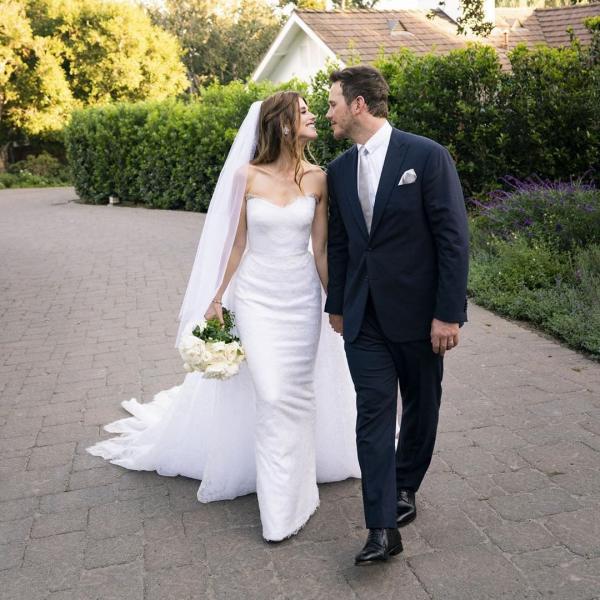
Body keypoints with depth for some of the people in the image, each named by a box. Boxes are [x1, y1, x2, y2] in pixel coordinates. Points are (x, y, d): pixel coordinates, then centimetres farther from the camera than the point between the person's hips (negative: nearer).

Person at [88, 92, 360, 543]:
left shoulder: (317, 178, -1)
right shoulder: (247, 176, -6)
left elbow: (321, 249, 3)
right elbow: (237, 243, 1)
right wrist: (217, 299, 4)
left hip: (303, 298, 2)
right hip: (257, 297, -2)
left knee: (298, 392, 9)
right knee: (271, 395, -6)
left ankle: (293, 483, 31)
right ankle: (280, 505, 13)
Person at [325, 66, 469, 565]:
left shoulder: (427, 156, -10)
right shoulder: (339, 170, 6)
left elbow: (454, 238, -12)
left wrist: (449, 313, -14)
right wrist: (337, 304, 16)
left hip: (418, 311, -3)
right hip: (364, 315, 4)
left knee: (420, 408, 13)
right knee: (373, 413, -1)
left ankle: (405, 488, 37)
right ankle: (383, 528, 4)